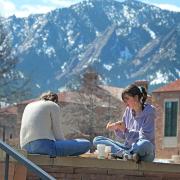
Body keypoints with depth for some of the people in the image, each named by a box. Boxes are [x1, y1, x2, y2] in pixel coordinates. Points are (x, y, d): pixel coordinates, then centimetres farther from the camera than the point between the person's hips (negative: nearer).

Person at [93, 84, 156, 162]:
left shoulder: (149, 111, -9)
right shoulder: (128, 110, 7)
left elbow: (145, 137, -16)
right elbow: (123, 136, 12)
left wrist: (126, 130, -26)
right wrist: (116, 128, -10)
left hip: (144, 153, -6)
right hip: (128, 147, 6)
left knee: (146, 144, -43)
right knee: (97, 140, -9)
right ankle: (126, 154, -28)